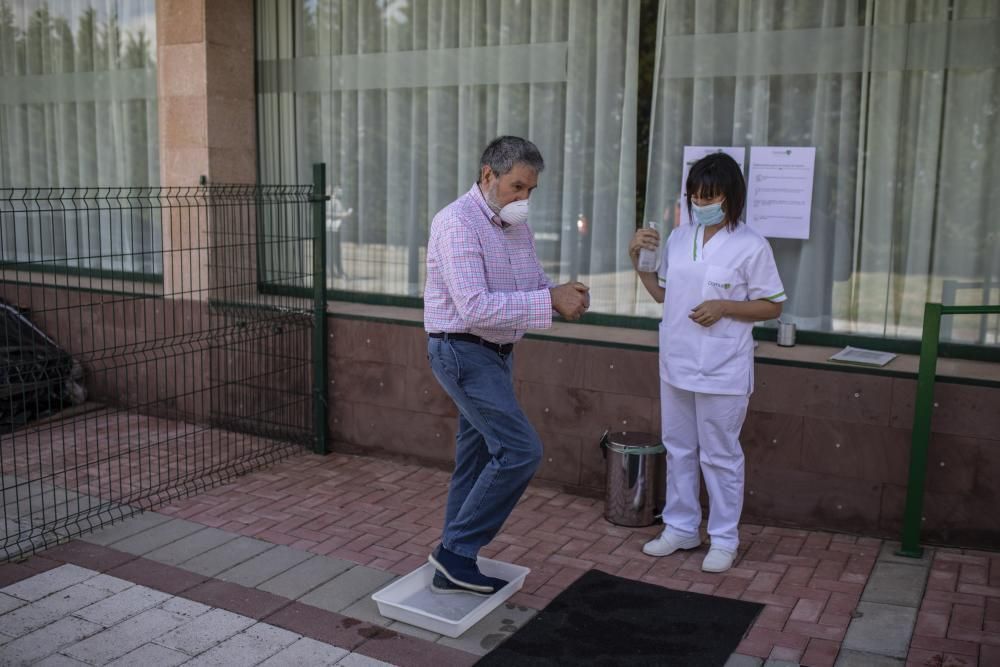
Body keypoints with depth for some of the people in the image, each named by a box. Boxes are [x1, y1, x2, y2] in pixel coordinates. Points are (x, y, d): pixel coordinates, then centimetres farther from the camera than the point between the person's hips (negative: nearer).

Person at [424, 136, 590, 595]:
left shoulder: (516, 225, 9)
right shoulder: (457, 224, -19)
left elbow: (533, 284, 14)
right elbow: (475, 307, -27)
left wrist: (562, 294, -10)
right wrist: (550, 302, -26)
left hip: (496, 353, 9)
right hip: (464, 353, -9)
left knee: (478, 459, 12)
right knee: (520, 450, -12)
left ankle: (454, 566, 22)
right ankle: (456, 549, 1)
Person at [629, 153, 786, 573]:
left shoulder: (751, 247, -10)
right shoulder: (678, 239, 6)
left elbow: (772, 306, -6)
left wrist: (724, 307, -19)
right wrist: (637, 260, 3)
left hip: (722, 370, -6)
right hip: (676, 364, 6)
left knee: (720, 456, 5)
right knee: (679, 449, 16)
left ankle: (724, 539, 20)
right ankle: (681, 528, 30)